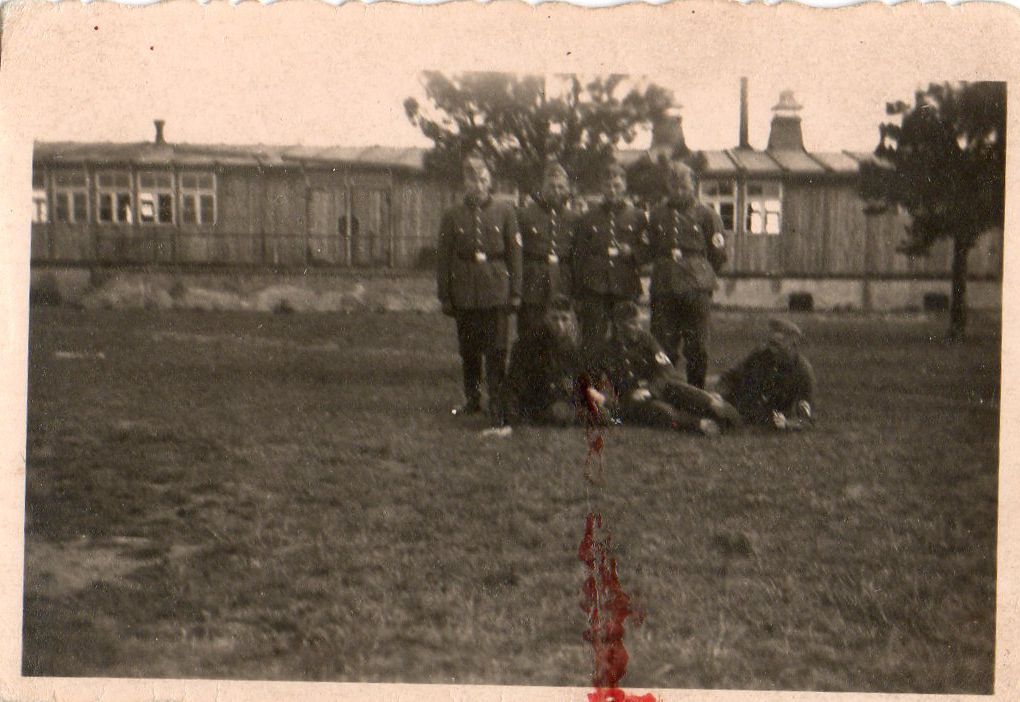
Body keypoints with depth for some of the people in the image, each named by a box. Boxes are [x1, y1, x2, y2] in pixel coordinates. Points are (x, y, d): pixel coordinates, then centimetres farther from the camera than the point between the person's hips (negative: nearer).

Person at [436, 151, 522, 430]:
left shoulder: (504, 212, 3)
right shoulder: (452, 216, 4)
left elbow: (514, 253, 4)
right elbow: (444, 258, 6)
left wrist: (515, 292, 0)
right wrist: (444, 296, 3)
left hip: (496, 292, -2)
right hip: (465, 295, 2)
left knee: (496, 351, -4)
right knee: (468, 350, 12)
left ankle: (497, 407, 0)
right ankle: (472, 399, 29)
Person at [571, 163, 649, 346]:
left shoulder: (637, 217, 11)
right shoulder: (587, 219, 11)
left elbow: (647, 253, 12)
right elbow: (579, 258, 9)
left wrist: (631, 252, -10)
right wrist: (577, 296, 4)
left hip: (626, 290, 1)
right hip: (594, 291, 0)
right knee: (593, 344, -6)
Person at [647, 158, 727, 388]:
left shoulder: (707, 215, 5)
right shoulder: (656, 216, 13)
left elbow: (718, 254, 7)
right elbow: (649, 250, 19)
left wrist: (699, 273, 6)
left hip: (697, 291, -2)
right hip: (663, 291, 2)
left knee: (697, 348, 0)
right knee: (663, 346, 0)